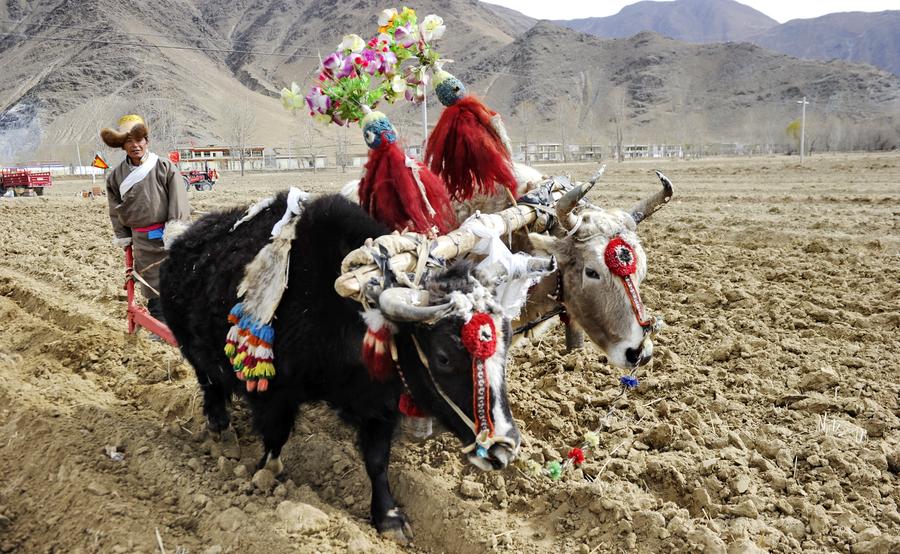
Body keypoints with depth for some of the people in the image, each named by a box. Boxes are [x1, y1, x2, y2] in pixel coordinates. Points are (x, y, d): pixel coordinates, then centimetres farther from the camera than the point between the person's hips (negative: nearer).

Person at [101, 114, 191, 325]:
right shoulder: (116, 176, 6)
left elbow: (178, 200, -9)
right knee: (152, 283, 10)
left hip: (168, 234, -3)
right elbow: (116, 209, 14)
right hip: (142, 240, 3)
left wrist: (175, 228, -15)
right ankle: (159, 322, 21)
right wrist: (123, 236, 13)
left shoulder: (165, 167, -5)